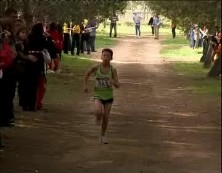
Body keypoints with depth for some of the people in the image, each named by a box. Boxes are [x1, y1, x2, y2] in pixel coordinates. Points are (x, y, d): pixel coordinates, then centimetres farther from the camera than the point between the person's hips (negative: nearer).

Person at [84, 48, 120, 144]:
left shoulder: (113, 70, -8)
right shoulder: (96, 68, -8)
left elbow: (117, 85, -8)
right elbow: (88, 74, 12)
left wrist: (112, 82, -29)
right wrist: (85, 85, 5)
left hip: (108, 96, 1)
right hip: (98, 94, -1)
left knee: (105, 117, 7)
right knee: (98, 111, -29)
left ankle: (103, 136, 28)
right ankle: (98, 118, 8)